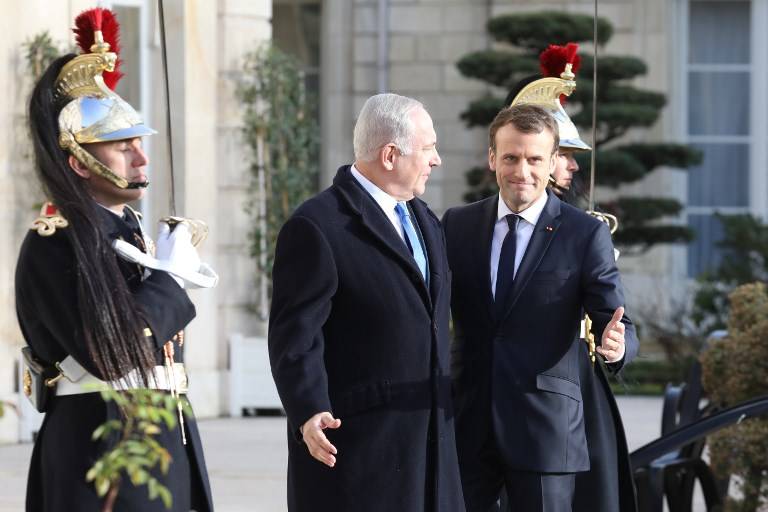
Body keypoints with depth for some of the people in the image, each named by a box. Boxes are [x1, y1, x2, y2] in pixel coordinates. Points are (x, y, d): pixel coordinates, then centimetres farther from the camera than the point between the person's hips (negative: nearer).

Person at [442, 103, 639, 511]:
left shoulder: (586, 235, -2)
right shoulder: (458, 225, 8)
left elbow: (615, 323, -4)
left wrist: (616, 344, -27)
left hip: (546, 430, -3)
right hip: (467, 427, 3)